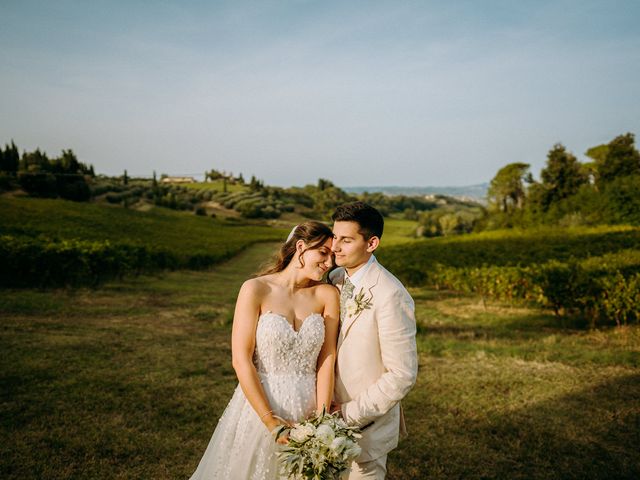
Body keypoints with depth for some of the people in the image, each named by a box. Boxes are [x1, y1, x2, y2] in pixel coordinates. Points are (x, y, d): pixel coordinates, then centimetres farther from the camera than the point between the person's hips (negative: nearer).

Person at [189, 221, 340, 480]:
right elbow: (241, 360, -13)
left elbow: (326, 361, -6)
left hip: (307, 409, 2)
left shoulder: (327, 295, -4)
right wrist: (271, 421, -15)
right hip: (259, 404, -2)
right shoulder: (256, 289, -11)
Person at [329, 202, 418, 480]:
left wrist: (352, 413, -15)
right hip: (332, 412, 6)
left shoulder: (390, 295, -23)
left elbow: (402, 375, -20)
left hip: (367, 423, -6)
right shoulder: (335, 279, -1)